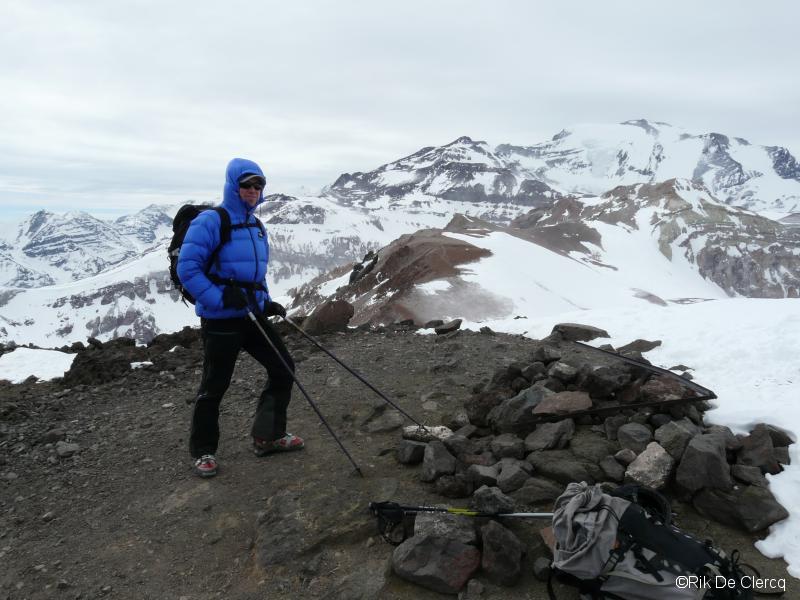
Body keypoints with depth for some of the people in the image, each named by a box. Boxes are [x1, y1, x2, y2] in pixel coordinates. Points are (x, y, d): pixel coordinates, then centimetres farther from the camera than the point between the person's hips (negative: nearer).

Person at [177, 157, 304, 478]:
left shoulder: (257, 226, 13)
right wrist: (220, 299, -25)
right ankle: (203, 451, 24)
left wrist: (267, 302, 10)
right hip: (220, 319, -8)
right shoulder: (210, 221, -12)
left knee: (284, 368, 7)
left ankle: (269, 436, 22)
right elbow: (187, 268, -17)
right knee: (214, 386, 4)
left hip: (252, 315, 8)